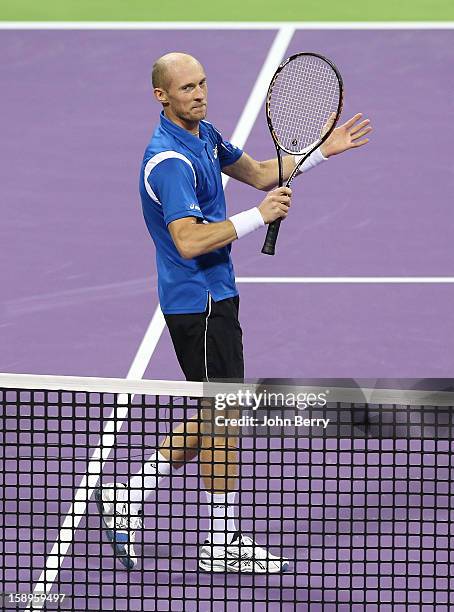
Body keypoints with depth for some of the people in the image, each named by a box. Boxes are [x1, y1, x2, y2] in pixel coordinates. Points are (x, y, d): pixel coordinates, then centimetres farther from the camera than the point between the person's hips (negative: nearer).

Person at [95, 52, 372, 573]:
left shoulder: (205, 135, 9)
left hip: (214, 296, 10)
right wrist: (258, 217, -28)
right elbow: (189, 242, -31)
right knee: (222, 415, -2)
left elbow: (260, 174, 22)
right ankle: (219, 544, 9)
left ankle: (128, 497, 20)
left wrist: (323, 150, 13)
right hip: (198, 302, -10)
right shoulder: (169, 160, -22)